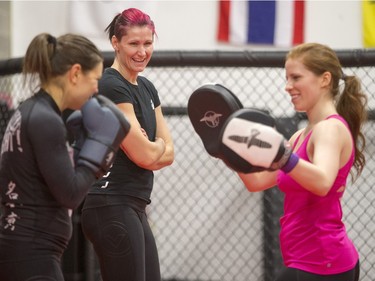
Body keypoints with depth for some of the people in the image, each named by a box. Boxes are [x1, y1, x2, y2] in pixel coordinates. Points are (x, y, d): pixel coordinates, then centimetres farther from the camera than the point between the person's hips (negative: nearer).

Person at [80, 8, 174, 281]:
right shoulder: (112, 87, -12)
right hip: (113, 207, -9)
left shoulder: (147, 88, 15)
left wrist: (148, 149, -8)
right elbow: (145, 154, -15)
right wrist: (158, 145, 6)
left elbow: (168, 154, 12)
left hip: (134, 208, 9)